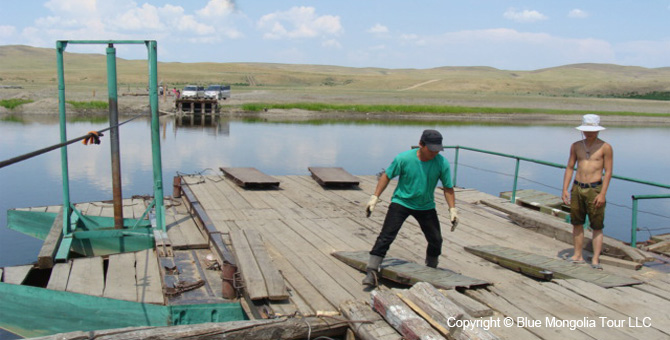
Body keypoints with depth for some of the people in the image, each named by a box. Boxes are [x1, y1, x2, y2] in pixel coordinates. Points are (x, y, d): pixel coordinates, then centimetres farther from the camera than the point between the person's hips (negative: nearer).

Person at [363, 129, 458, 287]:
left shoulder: (442, 163, -14)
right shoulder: (404, 158, -19)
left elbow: (448, 188, -2)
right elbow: (387, 176, -5)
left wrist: (452, 210, -8)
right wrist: (375, 197, -9)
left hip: (426, 206, 3)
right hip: (401, 202, -3)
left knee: (436, 240, 5)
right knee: (386, 235, -15)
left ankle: (432, 270, 32)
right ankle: (372, 271, -12)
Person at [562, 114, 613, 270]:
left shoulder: (605, 147, -3)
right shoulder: (576, 146, 8)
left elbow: (608, 172, -5)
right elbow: (570, 168, 11)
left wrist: (602, 194, -12)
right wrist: (565, 190, 4)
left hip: (595, 189, -4)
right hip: (577, 188, 4)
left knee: (597, 226, 0)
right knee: (577, 223, 9)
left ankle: (595, 259, 3)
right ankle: (578, 255, 18)